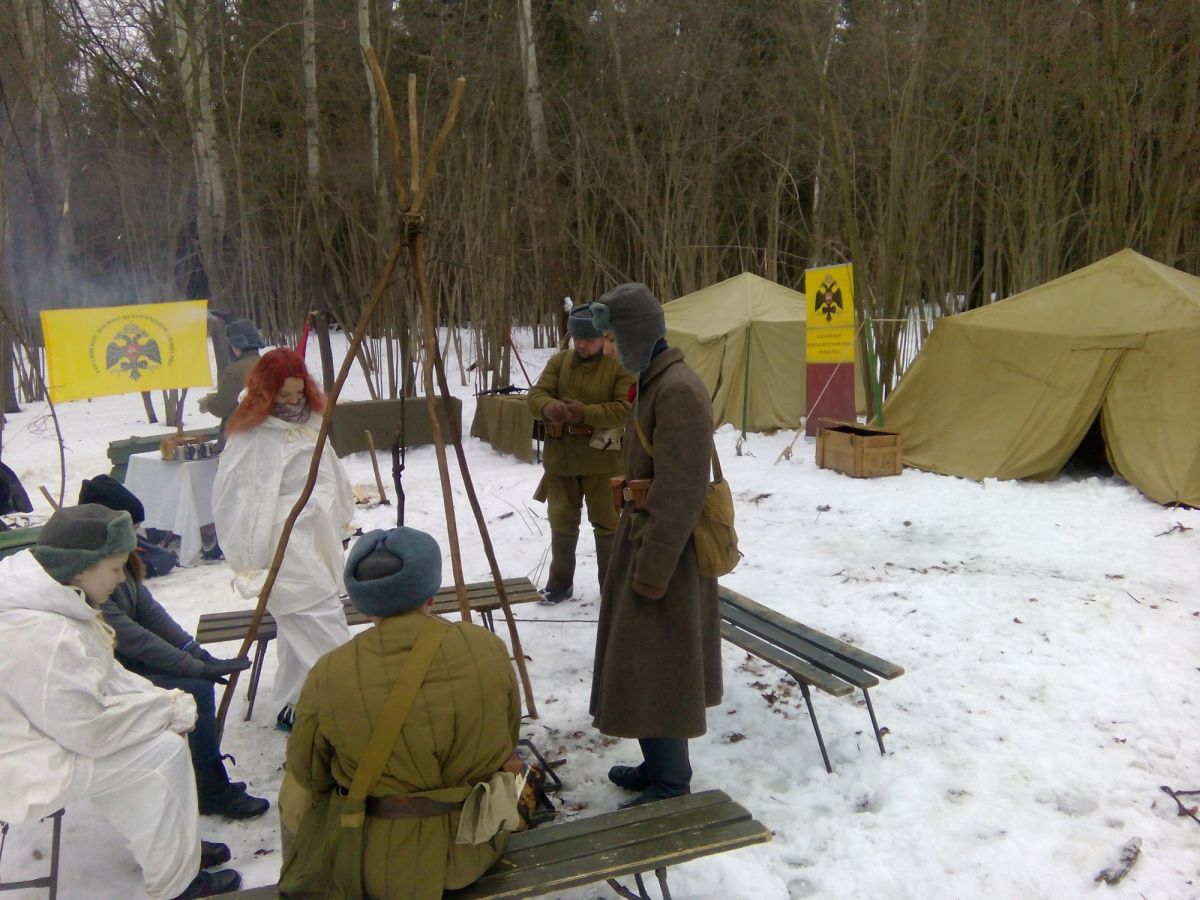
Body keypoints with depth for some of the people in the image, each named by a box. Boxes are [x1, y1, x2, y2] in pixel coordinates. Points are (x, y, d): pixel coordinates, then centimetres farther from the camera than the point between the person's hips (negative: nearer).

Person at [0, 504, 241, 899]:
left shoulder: (49, 594, -2)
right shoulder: (42, 636, -33)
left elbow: (101, 676, 7)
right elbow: (90, 730, -27)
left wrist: (161, 700, -5)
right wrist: (168, 709, -15)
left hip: (46, 728, 10)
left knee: (165, 729, 8)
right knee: (164, 751, -13)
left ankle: (176, 846, 24)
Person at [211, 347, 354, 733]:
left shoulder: (310, 424, 11)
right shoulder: (251, 438, -14)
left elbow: (332, 478, 22)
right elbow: (237, 501, -15)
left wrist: (343, 525, 25)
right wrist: (247, 561, -15)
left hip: (319, 545, 8)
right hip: (286, 553, -8)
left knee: (299, 630, 15)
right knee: (325, 626, -11)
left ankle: (294, 708, 26)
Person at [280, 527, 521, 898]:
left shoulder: (330, 676, -21)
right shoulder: (488, 649, -14)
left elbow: (308, 774, -5)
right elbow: (507, 744, 0)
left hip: (380, 863, -2)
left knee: (294, 794, 26)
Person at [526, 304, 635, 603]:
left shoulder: (619, 366, -8)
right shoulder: (558, 361, 4)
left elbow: (626, 409, -17)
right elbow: (535, 395, -4)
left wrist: (586, 413, -28)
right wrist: (549, 407, -29)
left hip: (602, 460, -4)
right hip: (560, 458, 4)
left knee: (607, 523, 7)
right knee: (561, 521, 14)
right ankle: (560, 582, 31)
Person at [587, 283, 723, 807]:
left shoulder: (678, 391, -21)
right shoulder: (652, 383, 10)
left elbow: (680, 495, -24)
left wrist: (652, 569, -21)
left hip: (668, 552, -10)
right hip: (643, 539, 10)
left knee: (657, 669, 1)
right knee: (643, 665, 19)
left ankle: (671, 785, 16)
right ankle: (658, 764, 34)